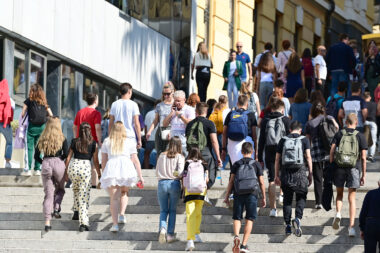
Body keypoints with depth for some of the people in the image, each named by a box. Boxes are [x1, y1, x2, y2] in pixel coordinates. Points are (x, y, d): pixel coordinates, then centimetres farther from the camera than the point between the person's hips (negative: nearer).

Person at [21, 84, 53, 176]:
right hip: (42, 127, 4)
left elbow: (23, 114, -3)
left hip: (32, 126, -4)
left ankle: (28, 169, -5)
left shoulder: (29, 101, -2)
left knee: (30, 148, -1)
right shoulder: (44, 102, 9)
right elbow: (51, 115, 9)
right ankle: (37, 169, 10)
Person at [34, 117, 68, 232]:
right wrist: (59, 158, 11)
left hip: (46, 165, 2)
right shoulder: (62, 139, 0)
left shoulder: (42, 139, 8)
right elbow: (65, 154, -8)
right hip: (59, 164, -2)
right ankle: (56, 208, 0)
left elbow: (36, 156, 5)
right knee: (60, 190, 23)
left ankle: (47, 222, -4)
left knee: (48, 194, 5)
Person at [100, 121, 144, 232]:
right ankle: (122, 214, 6)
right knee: (124, 192, 25)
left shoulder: (107, 142, 16)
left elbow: (103, 160, 14)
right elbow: (135, 160, 9)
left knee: (114, 198, -2)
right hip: (126, 168, 0)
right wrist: (140, 176, 11)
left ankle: (115, 223, -14)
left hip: (111, 168, 0)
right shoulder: (130, 141, 14)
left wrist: (103, 175, 23)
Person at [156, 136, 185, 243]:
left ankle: (162, 228, -17)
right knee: (172, 210, 11)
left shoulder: (162, 155, 8)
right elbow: (180, 172, -12)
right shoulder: (180, 157, 0)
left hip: (162, 183, 1)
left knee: (163, 210, 9)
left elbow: (157, 171, 9)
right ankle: (170, 234, 4)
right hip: (174, 183, -1)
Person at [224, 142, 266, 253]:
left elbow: (231, 181, 4)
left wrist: (227, 196, 8)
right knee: (249, 220, 3)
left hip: (238, 194, 1)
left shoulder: (236, 164, 7)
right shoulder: (256, 165, 6)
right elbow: (261, 183, 5)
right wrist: (264, 198, 12)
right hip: (252, 194, -1)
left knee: (237, 218, 7)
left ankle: (236, 236, -21)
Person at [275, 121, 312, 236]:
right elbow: (308, 157, -3)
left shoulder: (283, 140, 10)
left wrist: (277, 176, 13)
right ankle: (298, 218, -16)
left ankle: (288, 225, 8)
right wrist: (310, 174, 1)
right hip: (300, 172, -2)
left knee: (287, 198, 11)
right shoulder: (304, 140, 4)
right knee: (301, 198, 9)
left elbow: (277, 159, 8)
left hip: (286, 173, 2)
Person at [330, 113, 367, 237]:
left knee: (339, 194, 20)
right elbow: (363, 157, -1)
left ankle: (338, 213, -8)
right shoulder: (360, 136, 2)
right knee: (352, 198, 5)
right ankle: (351, 227, -2)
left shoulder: (339, 134, 5)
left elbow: (332, 151, -3)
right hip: (353, 168, -1)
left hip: (339, 167, 1)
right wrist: (363, 175, 4)